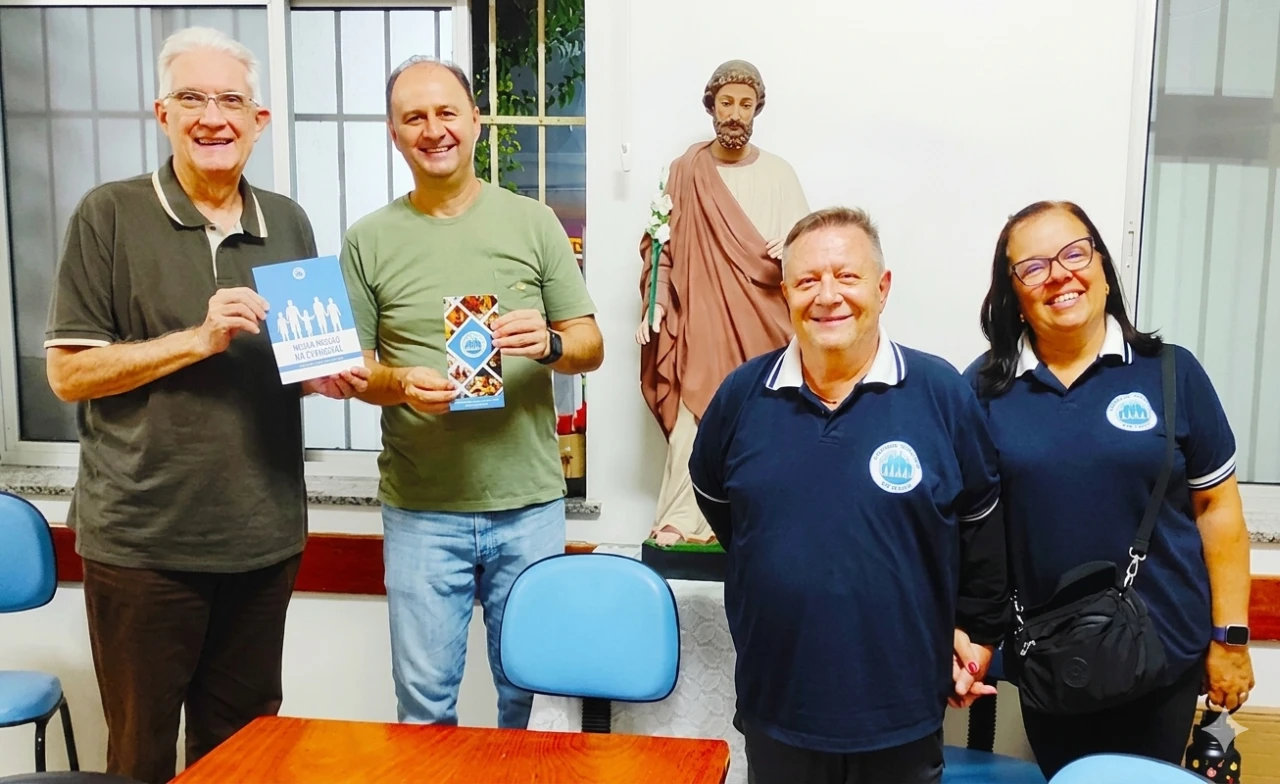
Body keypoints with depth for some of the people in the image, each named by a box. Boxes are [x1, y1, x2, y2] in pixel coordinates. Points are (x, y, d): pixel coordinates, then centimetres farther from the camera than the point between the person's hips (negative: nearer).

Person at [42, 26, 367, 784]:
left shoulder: (288, 222, 8)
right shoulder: (110, 215, -5)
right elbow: (68, 371, -8)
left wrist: (334, 376, -5)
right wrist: (198, 339, -19)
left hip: (263, 534, 4)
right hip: (143, 539, -3)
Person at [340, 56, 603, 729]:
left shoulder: (533, 223, 3)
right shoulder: (369, 239, 3)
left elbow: (591, 345, 4)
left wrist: (550, 342, -18)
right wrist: (400, 384, -17)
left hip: (530, 502, 1)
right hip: (421, 509, 0)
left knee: (529, 693, 14)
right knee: (424, 702, 9)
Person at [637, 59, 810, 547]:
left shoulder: (779, 174, 7)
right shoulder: (685, 171, 6)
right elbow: (661, 245, 5)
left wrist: (792, 249, -17)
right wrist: (656, 304, -6)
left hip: (762, 323, 1)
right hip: (700, 319, 0)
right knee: (692, 417, -5)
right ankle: (678, 520, 4)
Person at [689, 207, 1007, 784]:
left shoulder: (942, 393, -8)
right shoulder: (742, 394, -4)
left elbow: (981, 529, 3)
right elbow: (714, 498, 14)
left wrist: (977, 633, 8)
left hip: (903, 712, -1)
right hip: (776, 704, 2)